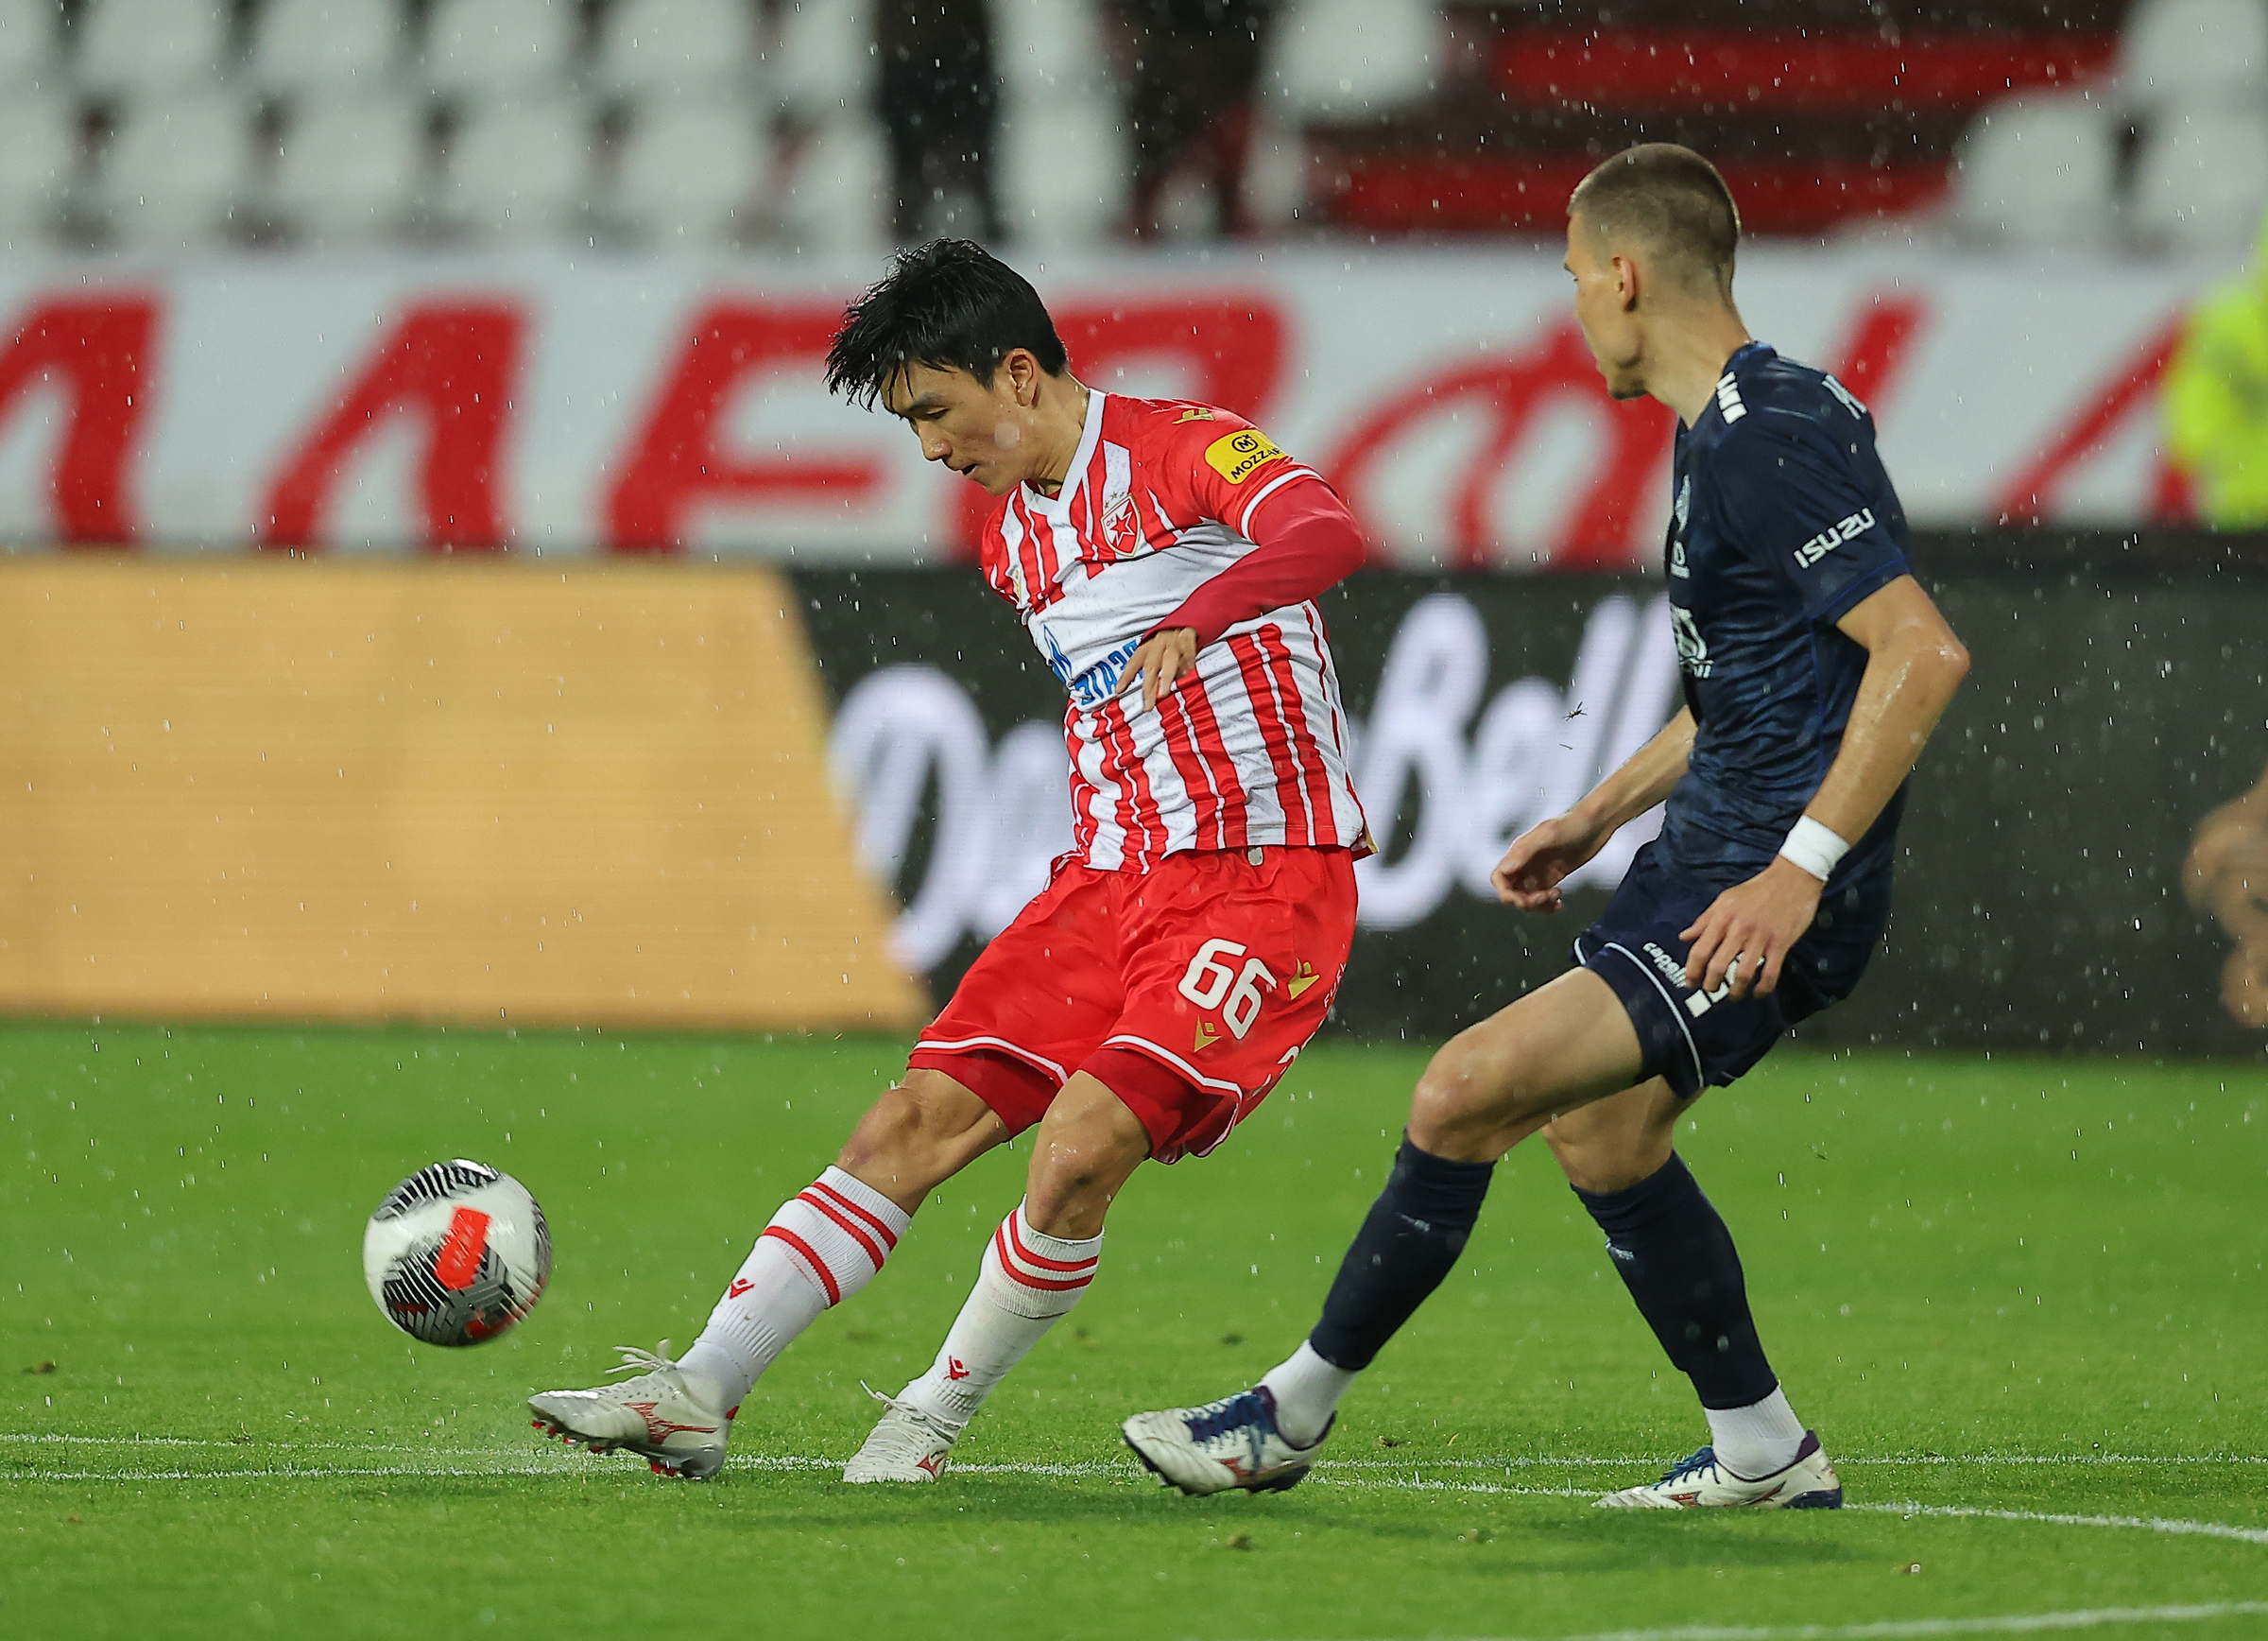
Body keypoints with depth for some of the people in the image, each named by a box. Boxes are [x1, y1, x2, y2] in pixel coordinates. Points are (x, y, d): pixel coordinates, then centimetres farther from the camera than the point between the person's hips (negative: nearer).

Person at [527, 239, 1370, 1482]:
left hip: (1262, 877, -8)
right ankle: (697, 1394, -5)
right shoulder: (1011, 544, 16)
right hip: (1108, 874, 8)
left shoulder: (1179, 450, -9)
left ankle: (934, 1418, -3)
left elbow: (1327, 533, -30)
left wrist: (1192, 620, -46)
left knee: (1080, 1146, -21)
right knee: (913, 1123, -3)